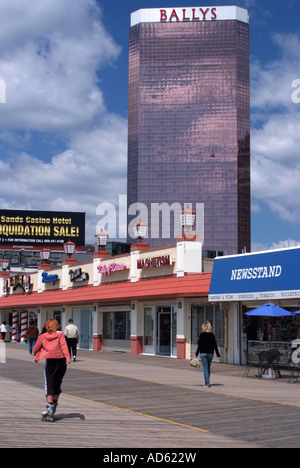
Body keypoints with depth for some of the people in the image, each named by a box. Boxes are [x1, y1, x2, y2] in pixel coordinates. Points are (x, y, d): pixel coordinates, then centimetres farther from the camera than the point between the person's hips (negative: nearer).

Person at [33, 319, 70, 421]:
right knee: (57, 385, 15)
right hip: (61, 361, 2)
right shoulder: (60, 335, 10)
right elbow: (64, 345, -7)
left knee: (49, 386, -3)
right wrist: (67, 357, -18)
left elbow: (35, 350, 17)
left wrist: (37, 355, 39)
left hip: (50, 362, -1)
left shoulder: (42, 337, 11)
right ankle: (54, 405, 22)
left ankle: (49, 408, -18)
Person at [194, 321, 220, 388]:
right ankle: (207, 383, 24)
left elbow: (199, 345, -8)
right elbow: (215, 345, 3)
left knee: (205, 368, -2)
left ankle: (207, 384, -8)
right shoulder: (212, 335, 2)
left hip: (203, 353, -4)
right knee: (208, 368, 16)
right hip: (210, 353, 4)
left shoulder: (202, 335, -7)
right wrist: (218, 354, 8)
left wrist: (196, 354, 0)